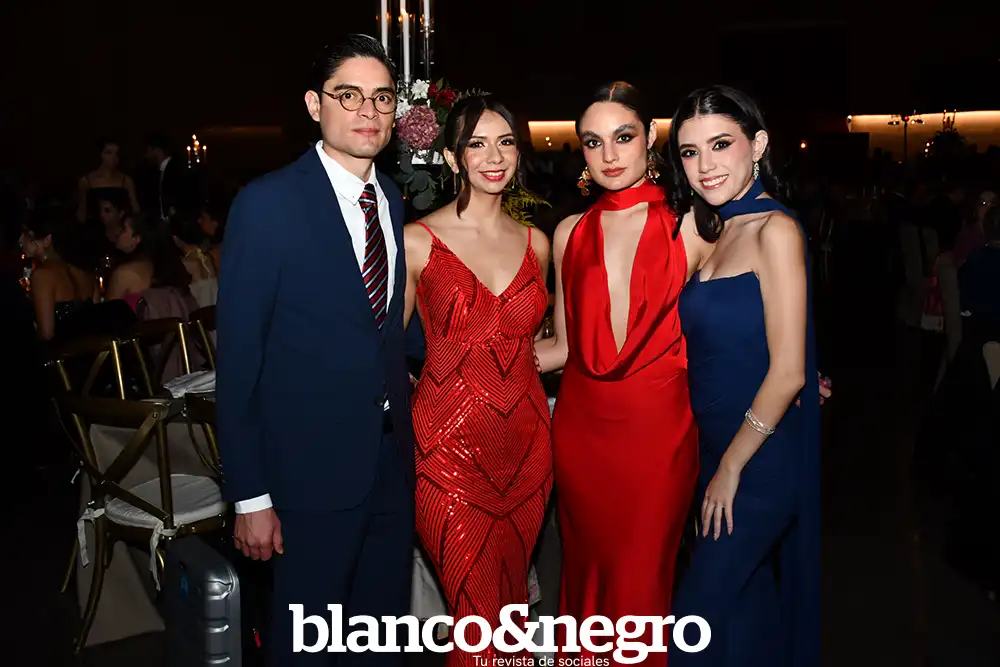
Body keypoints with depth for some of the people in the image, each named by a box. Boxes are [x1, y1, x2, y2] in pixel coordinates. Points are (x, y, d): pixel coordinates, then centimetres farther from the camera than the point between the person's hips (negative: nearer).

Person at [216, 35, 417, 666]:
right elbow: (239, 357, -13)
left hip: (393, 461, 6)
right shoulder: (267, 204, -13)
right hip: (313, 469, -5)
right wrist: (250, 495, -13)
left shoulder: (393, 200, 6)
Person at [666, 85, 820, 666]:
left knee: (700, 617, 0)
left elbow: (789, 371, -18)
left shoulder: (776, 230, -15)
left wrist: (731, 466, -12)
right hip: (717, 451, 7)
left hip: (761, 459, -7)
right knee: (749, 609, 18)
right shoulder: (715, 232, 9)